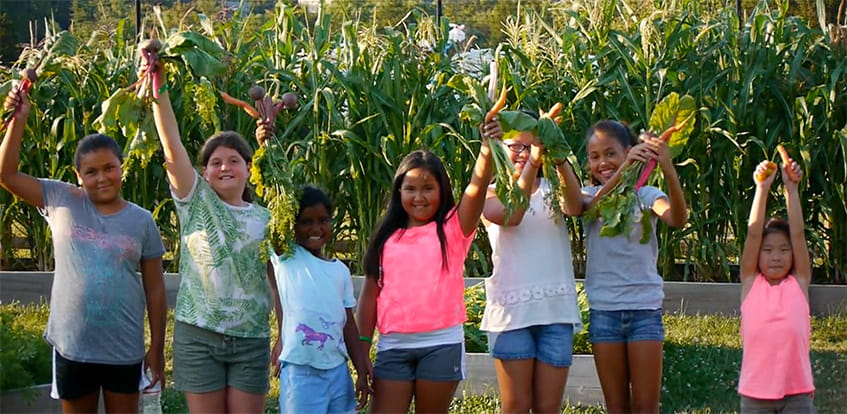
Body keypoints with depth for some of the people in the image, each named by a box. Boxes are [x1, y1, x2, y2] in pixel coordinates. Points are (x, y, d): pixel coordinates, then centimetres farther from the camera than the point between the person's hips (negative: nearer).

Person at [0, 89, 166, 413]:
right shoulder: (62, 201, -1)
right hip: (72, 346, 0)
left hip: (124, 349, 0)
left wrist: (157, 349, 1)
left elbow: (154, 289, 1)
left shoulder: (141, 221, -1)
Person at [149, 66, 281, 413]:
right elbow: (172, 146, -10)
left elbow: (278, 282, 9)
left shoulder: (265, 220, 7)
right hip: (198, 335, -1)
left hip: (251, 338, 1)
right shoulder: (196, 203, 2)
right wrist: (158, 87, -20)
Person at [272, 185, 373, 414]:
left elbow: (349, 324, 14)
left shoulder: (340, 270, 12)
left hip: (338, 370, 5)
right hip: (300, 371, -5)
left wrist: (362, 371, 12)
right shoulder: (286, 259, 2)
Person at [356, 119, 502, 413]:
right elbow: (370, 294, 10)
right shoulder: (387, 238, 10)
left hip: (441, 344, -2)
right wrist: (362, 349, 4)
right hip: (393, 345, 2)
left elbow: (477, 187, -15)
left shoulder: (453, 228, 3)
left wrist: (488, 149, -33)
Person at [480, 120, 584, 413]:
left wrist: (559, 158, -30)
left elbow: (575, 207, -13)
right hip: (512, 309, -2)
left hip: (556, 309, 2)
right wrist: (533, 162, -28)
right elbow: (510, 215, -17)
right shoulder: (491, 194, 6)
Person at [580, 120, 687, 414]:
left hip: (645, 308, -1)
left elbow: (677, 219, -21)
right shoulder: (589, 195, 5)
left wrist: (668, 170, -38)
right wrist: (623, 170, -38)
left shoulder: (645, 194, 0)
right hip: (604, 309, 1)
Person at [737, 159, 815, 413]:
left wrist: (791, 188, -5)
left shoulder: (799, 283, 6)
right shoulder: (751, 283, 6)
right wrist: (762, 188, -9)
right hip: (756, 392, 0)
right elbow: (753, 233, -2)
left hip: (796, 391, 0)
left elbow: (798, 233, 0)